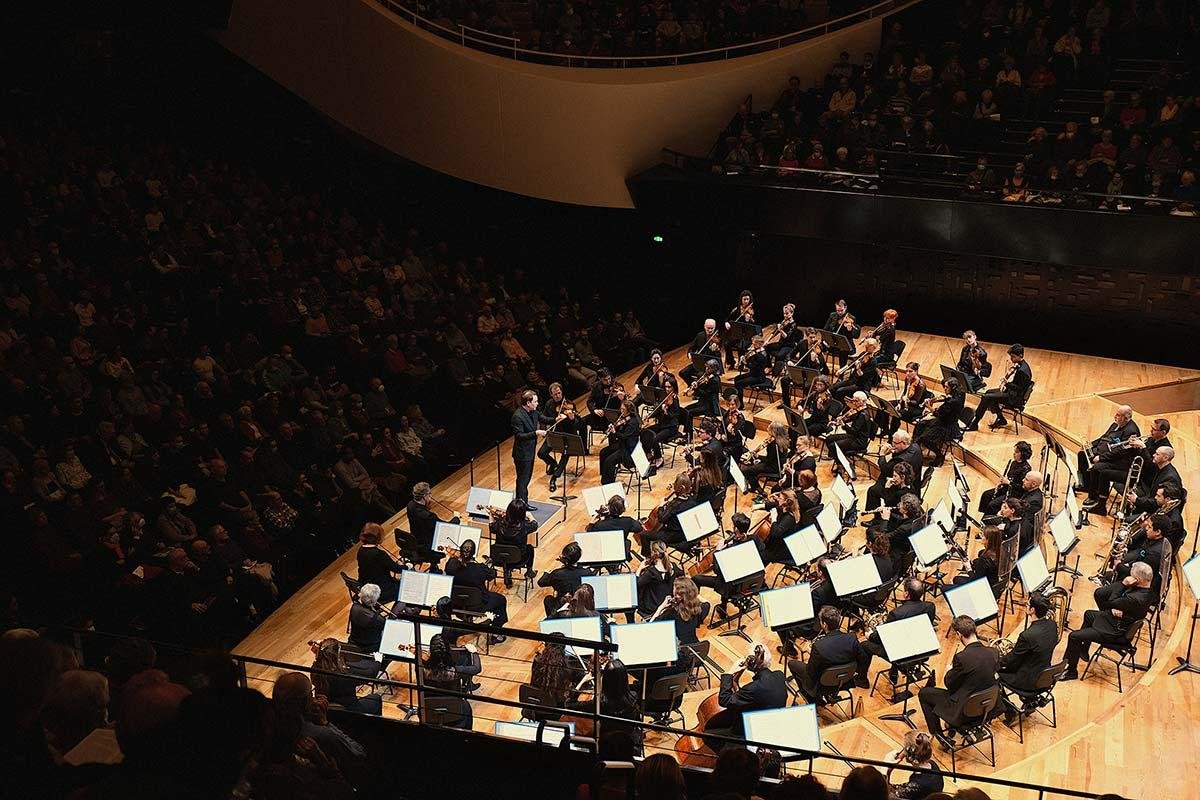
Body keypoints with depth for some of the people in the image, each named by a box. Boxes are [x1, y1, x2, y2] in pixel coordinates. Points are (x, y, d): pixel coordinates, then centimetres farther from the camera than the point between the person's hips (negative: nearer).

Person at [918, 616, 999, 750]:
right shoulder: (993, 653, -8)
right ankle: (952, 729, 41)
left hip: (964, 710, -7)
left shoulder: (962, 657, -27)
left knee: (923, 693, 14)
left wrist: (950, 670, 9)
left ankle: (940, 736, 18)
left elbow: (950, 684, -12)